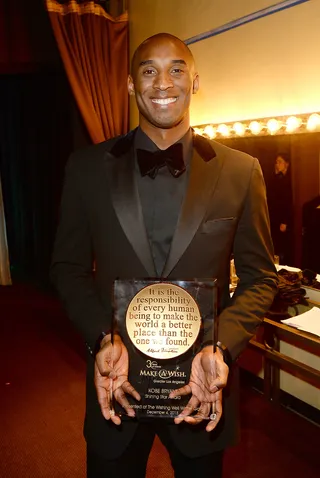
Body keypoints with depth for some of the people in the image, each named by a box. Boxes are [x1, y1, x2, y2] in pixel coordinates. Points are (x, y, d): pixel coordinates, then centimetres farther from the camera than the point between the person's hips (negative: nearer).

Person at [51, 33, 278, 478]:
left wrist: (220, 347, -16)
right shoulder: (87, 167, -3)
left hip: (203, 387, 0)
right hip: (115, 384, 1)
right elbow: (69, 267, 2)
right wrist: (103, 338, -14)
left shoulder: (241, 171, -5)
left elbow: (259, 276, 0)